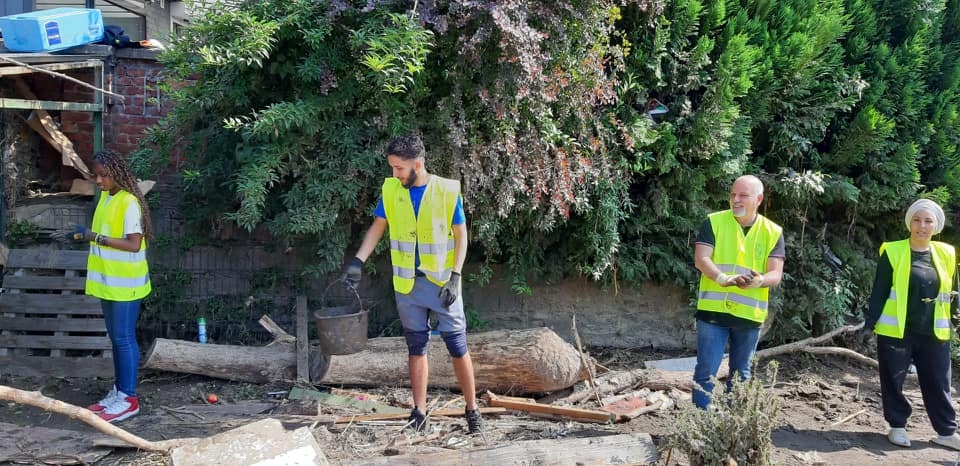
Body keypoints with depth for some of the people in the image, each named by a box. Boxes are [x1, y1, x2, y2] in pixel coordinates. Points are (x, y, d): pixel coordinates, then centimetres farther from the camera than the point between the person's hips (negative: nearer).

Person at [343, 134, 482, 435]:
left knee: (458, 347, 2)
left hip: (443, 283, -3)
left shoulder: (447, 191, -9)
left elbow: (461, 236, -6)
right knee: (416, 348, 10)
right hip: (408, 284, 3)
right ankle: (420, 414, 19)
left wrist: (455, 278, -13)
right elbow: (377, 228, 6)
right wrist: (358, 261, -8)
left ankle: (472, 410, 15)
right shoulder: (390, 190, 0)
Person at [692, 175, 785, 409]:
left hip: (750, 314, 2)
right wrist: (723, 278, -29)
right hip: (713, 310, -2)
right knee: (706, 371, -2)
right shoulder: (714, 222, -1)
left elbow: (776, 274, -3)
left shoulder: (773, 232, 4)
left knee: (741, 374, 13)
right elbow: (701, 259, -10)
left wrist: (759, 281, -26)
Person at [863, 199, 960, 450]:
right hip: (895, 332, -3)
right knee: (893, 382, 6)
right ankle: (897, 426, 21)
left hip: (934, 334, 3)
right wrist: (869, 323, -7)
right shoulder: (893, 252, -5)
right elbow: (879, 292, -4)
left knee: (938, 384, 9)